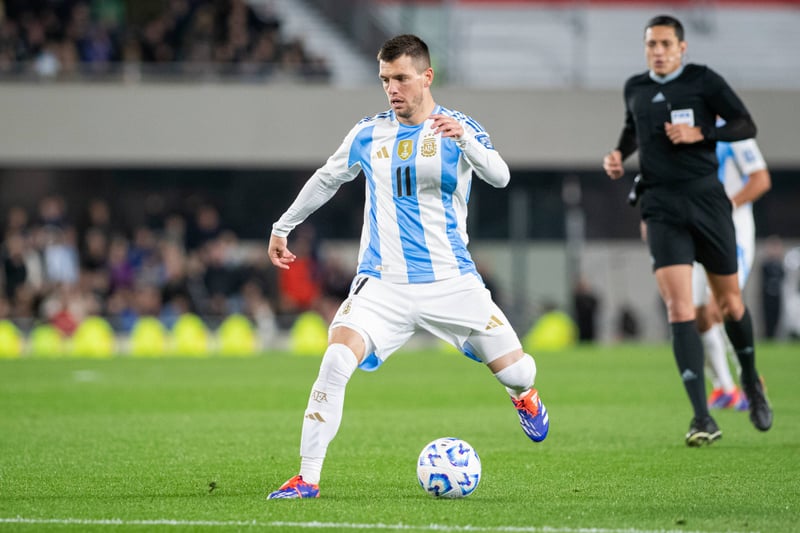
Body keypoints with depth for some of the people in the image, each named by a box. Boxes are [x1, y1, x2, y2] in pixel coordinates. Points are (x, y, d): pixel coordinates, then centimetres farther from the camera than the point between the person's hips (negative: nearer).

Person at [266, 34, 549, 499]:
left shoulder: (458, 128, -2)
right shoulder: (368, 134, 7)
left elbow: (500, 177, -21)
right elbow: (326, 180, 25)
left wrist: (465, 138, -40)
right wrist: (283, 226, 30)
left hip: (452, 281, -1)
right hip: (383, 283, 1)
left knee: (517, 373, 1)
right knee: (336, 361, -24)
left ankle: (524, 397, 41)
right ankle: (308, 477, -19)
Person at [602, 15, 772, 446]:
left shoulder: (703, 81, -2)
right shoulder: (635, 88, 10)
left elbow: (746, 126, -2)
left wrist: (701, 133, -16)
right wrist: (619, 154, 11)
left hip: (706, 199, -1)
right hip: (661, 208, 1)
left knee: (729, 302, 10)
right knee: (679, 308, -14)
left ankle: (751, 381, 41)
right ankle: (702, 419, -17)